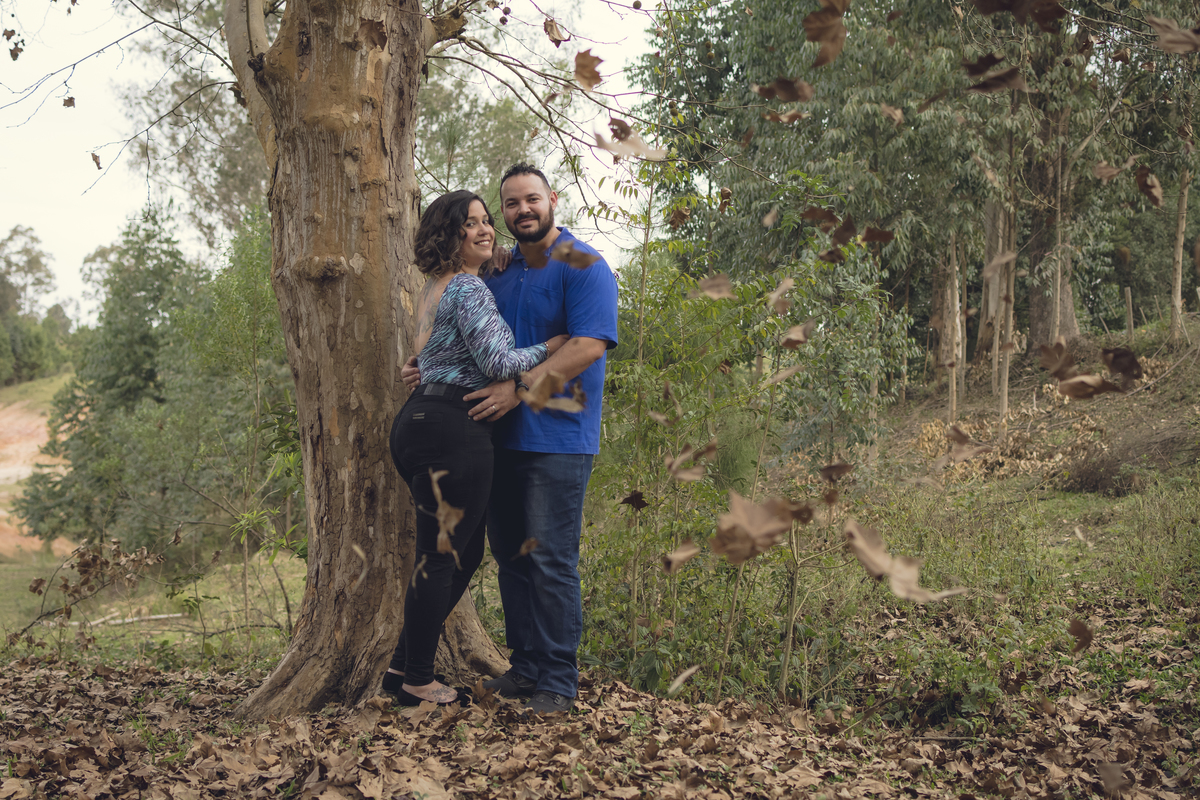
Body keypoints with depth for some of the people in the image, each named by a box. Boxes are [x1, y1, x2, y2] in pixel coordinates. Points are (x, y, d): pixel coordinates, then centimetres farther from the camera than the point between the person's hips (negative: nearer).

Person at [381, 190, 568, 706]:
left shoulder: (437, 287, 21)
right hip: (453, 431, -11)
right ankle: (416, 681, 7)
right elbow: (498, 362, -17)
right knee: (443, 559, -2)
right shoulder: (468, 289, -10)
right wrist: (554, 344, -2)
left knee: (465, 553, 18)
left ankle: (404, 666, 24)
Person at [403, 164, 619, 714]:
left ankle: (558, 681, 2)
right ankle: (525, 666, 22)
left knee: (551, 561, -6)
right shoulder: (498, 273, 16)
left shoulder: (584, 268, -7)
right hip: (502, 438, 7)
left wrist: (518, 388, -23)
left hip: (555, 441, -7)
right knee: (510, 556, 11)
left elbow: (589, 346, -19)